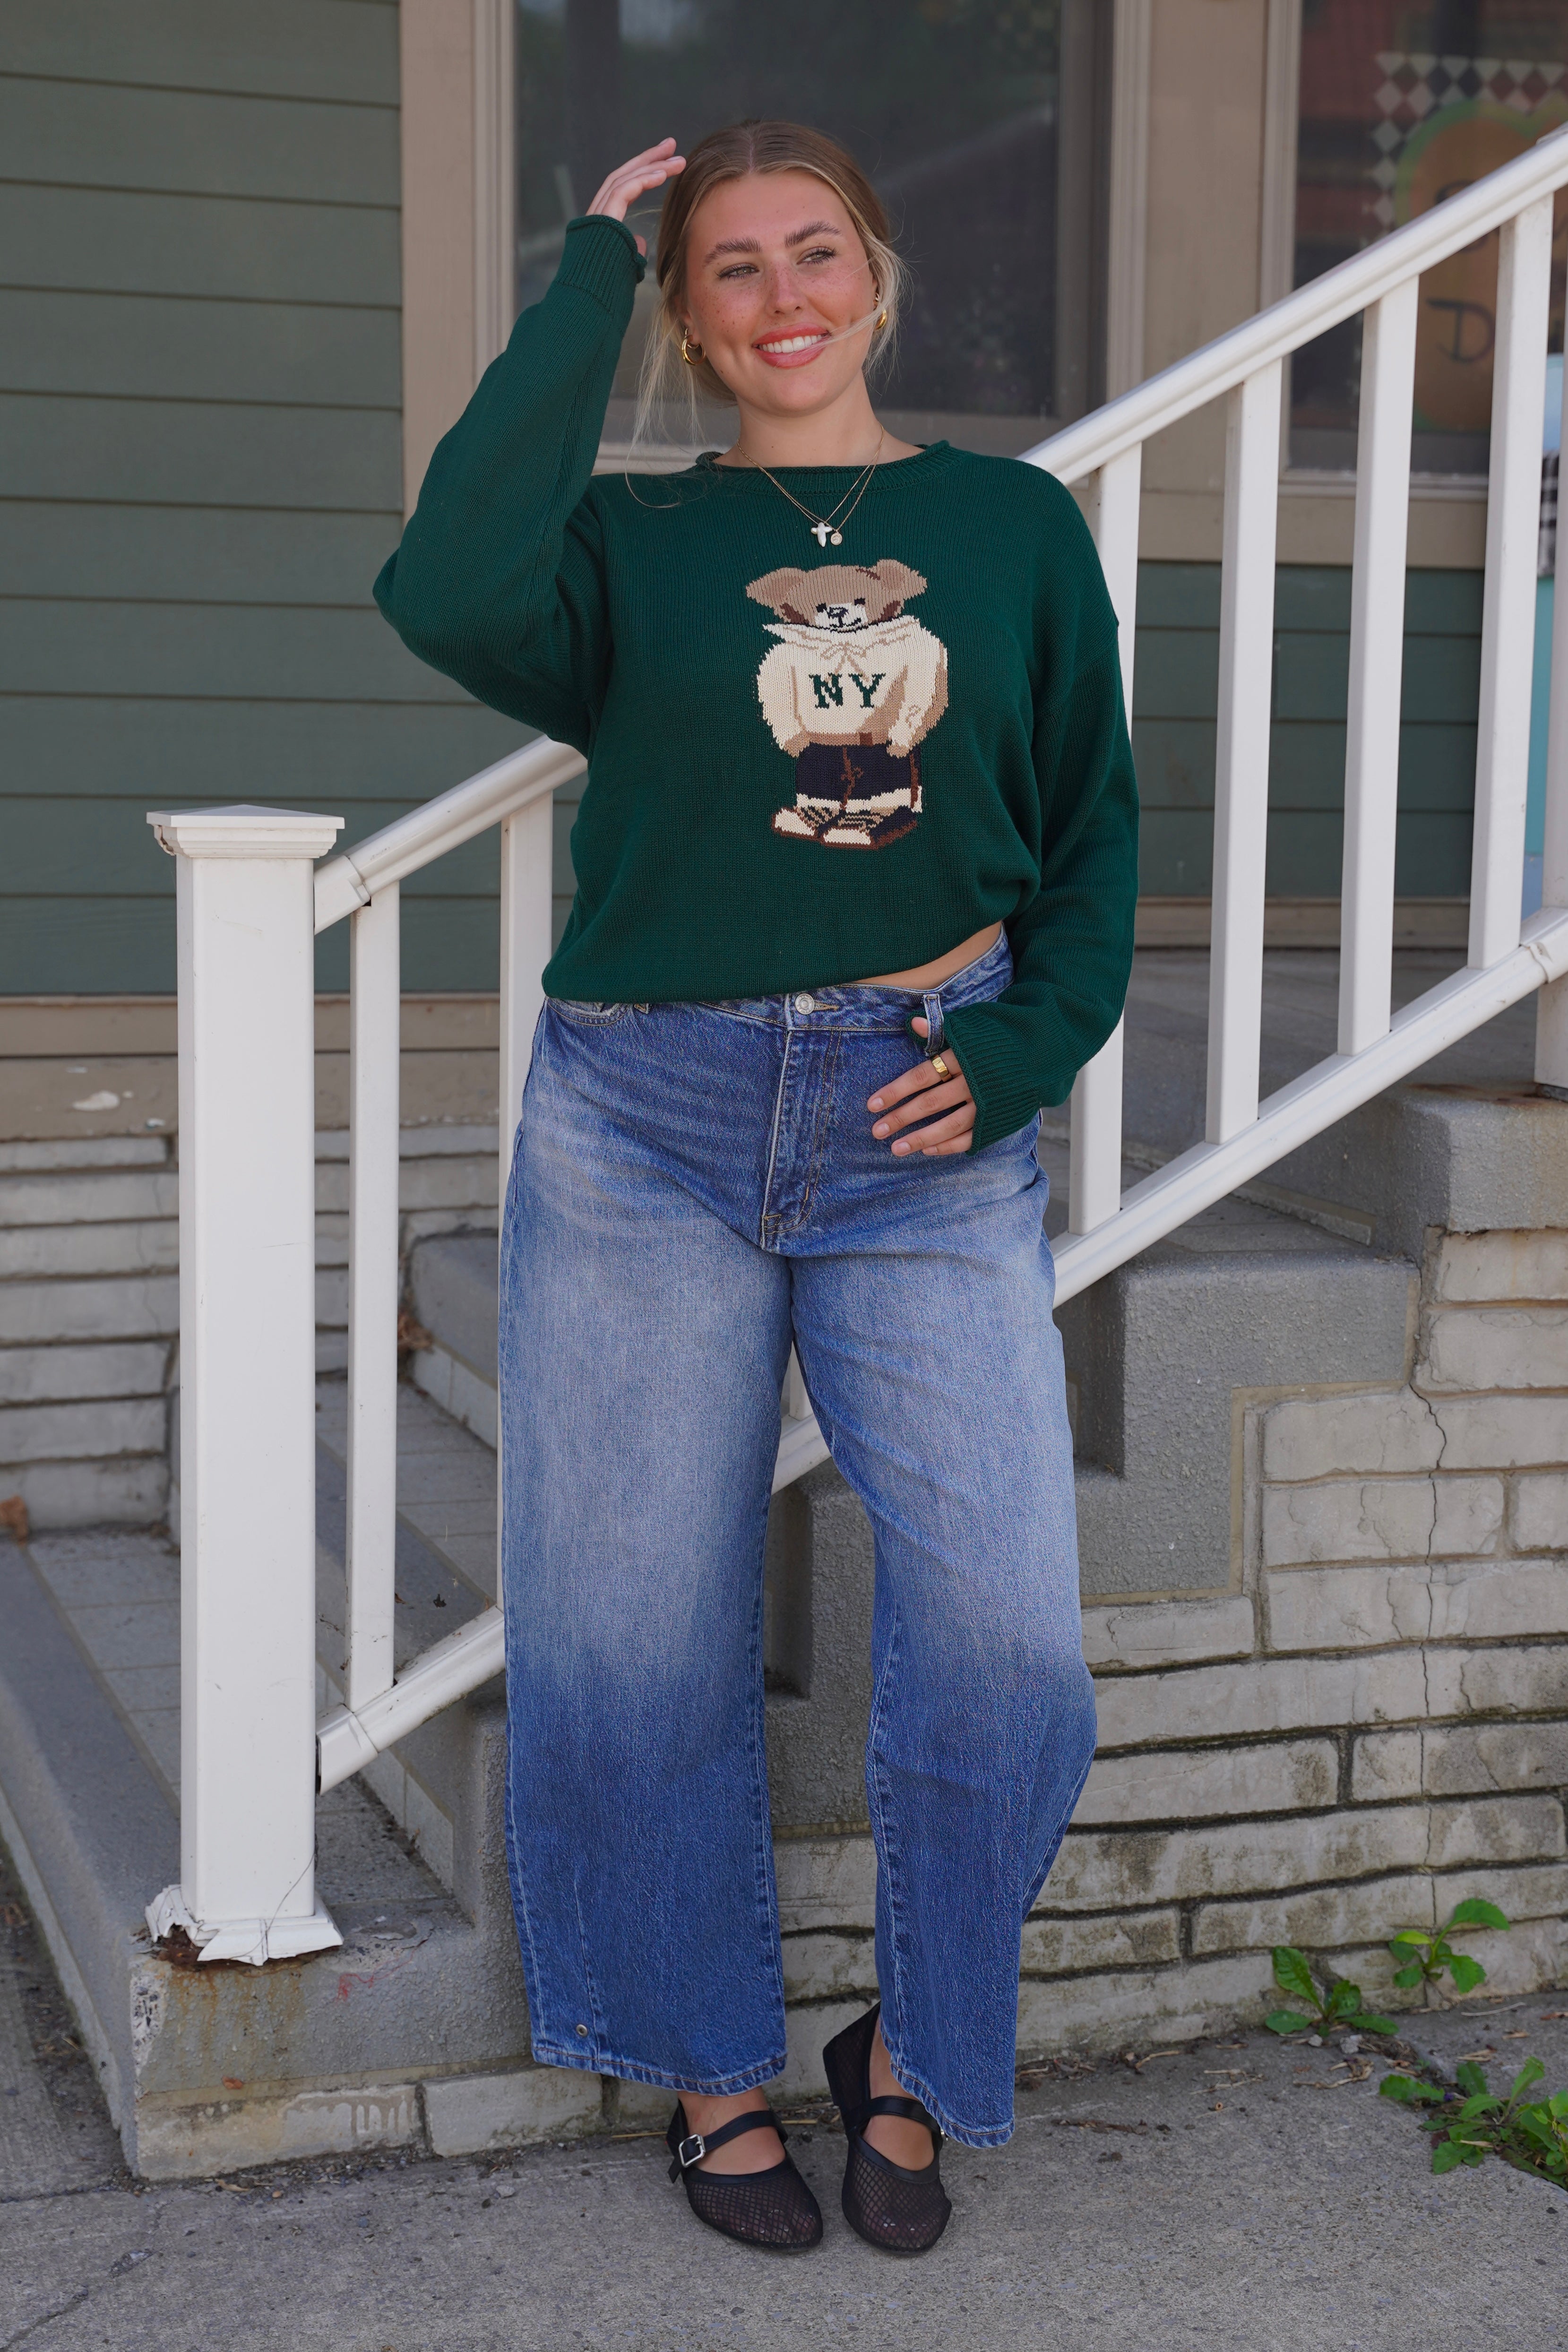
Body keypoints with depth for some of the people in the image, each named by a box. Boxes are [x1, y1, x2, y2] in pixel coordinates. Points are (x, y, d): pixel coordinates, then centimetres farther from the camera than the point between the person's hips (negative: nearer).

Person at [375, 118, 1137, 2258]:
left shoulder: (1015, 527, 9)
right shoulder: (630, 540, 5)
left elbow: (1094, 832, 13)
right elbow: (453, 593, -18)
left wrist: (1029, 1046, -4)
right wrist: (585, 295, -9)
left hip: (926, 1135, 0)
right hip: (649, 1129, 0)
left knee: (1005, 1632, -9)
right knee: (640, 1637, 6)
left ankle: (918, 2056, 17)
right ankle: (713, 2065, 29)